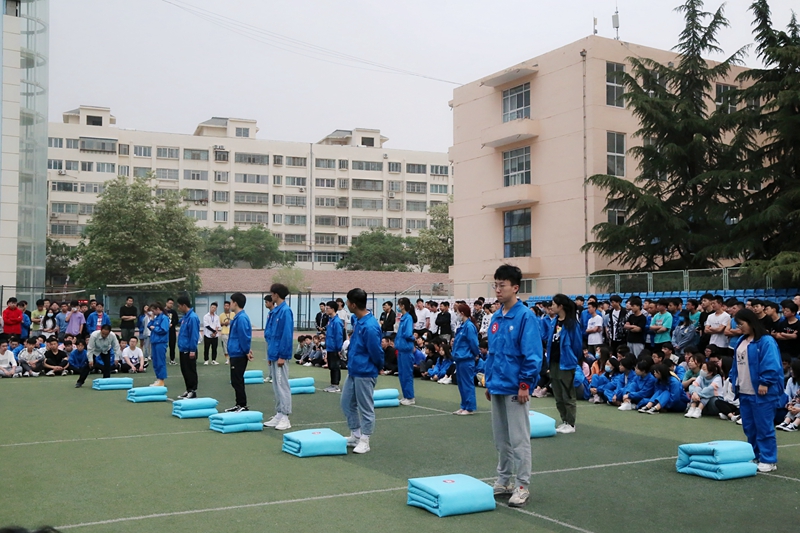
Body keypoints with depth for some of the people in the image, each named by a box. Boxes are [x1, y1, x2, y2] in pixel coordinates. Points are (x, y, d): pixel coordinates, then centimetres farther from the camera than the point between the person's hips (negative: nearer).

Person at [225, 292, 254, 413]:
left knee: (237, 381, -5)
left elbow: (244, 337, -20)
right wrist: (246, 349, 15)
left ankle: (243, 406, 0)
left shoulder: (241, 318, -19)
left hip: (239, 355, -10)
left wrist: (247, 351, -15)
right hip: (235, 353, 10)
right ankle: (239, 405, 22)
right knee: (237, 381, 15)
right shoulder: (238, 317, 14)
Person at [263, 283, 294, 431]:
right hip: (273, 355, 9)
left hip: (280, 356, -9)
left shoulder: (285, 311, -15)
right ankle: (278, 414, 20)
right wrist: (270, 353, 15)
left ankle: (285, 417, 2)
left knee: (282, 386, -3)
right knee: (276, 386, 13)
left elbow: (287, 335, -19)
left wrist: (282, 356, -19)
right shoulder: (274, 311, 11)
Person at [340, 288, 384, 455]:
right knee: (347, 403, 16)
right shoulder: (358, 321, 5)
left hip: (365, 374, -10)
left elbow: (376, 352, -18)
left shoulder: (370, 326, -25)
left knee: (366, 408, 4)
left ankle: (364, 441, 16)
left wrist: (378, 367, -2)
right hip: (353, 372, 10)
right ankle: (355, 435, 29)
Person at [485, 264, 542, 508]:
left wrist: (525, 384, -18)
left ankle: (522, 486, 9)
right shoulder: (496, 317, 9)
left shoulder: (525, 317, -13)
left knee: (519, 438, 0)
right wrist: (489, 381, 16)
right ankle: (504, 480, 27)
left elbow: (532, 355, -16)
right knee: (501, 438, 16)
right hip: (496, 388, 8)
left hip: (514, 388, -7)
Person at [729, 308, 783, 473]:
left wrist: (764, 383, -20)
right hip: (744, 392, 9)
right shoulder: (741, 341, 14)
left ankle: (768, 460, 4)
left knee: (764, 427, -3)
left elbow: (771, 365, -18)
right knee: (749, 427, 14)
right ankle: (755, 455, 25)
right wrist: (734, 381, 15)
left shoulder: (766, 341, -13)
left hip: (761, 392, -8)